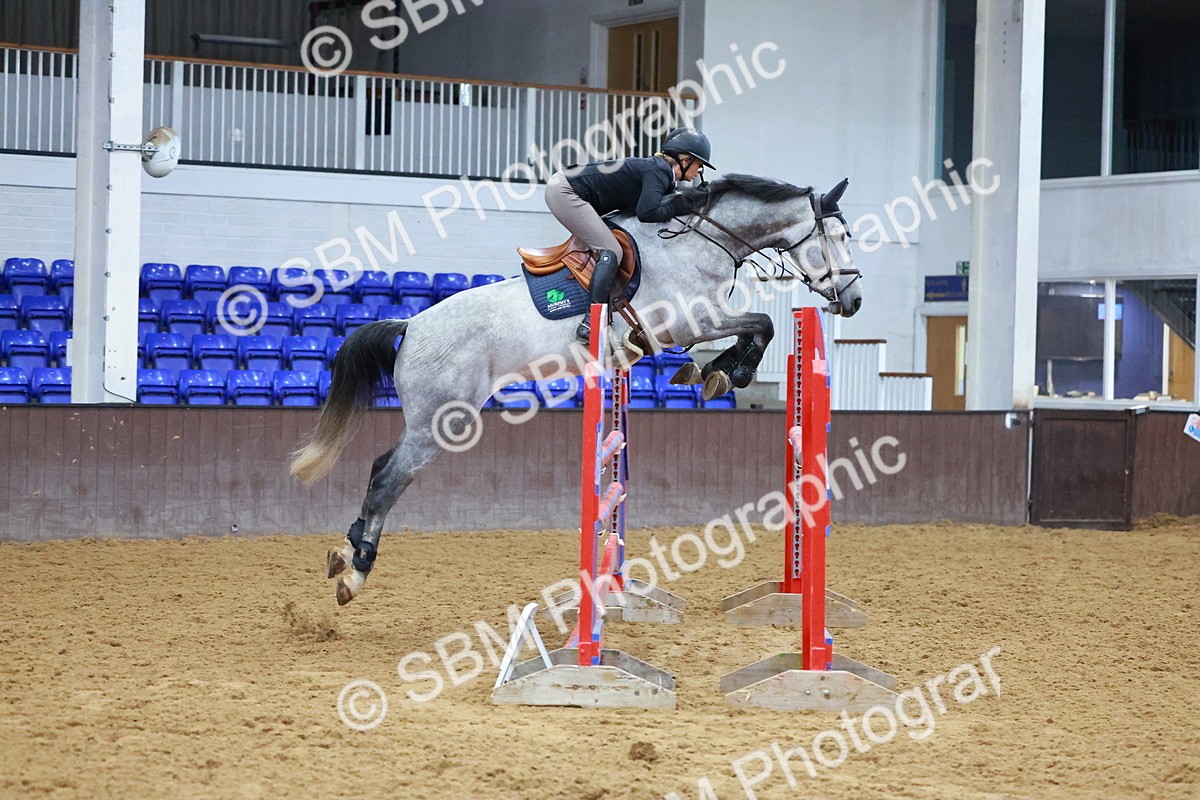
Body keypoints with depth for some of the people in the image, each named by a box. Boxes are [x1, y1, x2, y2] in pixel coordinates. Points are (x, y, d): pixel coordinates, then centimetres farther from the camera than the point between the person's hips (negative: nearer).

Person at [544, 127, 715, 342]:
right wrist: (680, 206, -11)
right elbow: (646, 213, -27)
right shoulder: (658, 171, -15)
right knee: (611, 252, -14)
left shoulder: (662, 171, 15)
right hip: (564, 192, -11)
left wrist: (689, 202, 3)